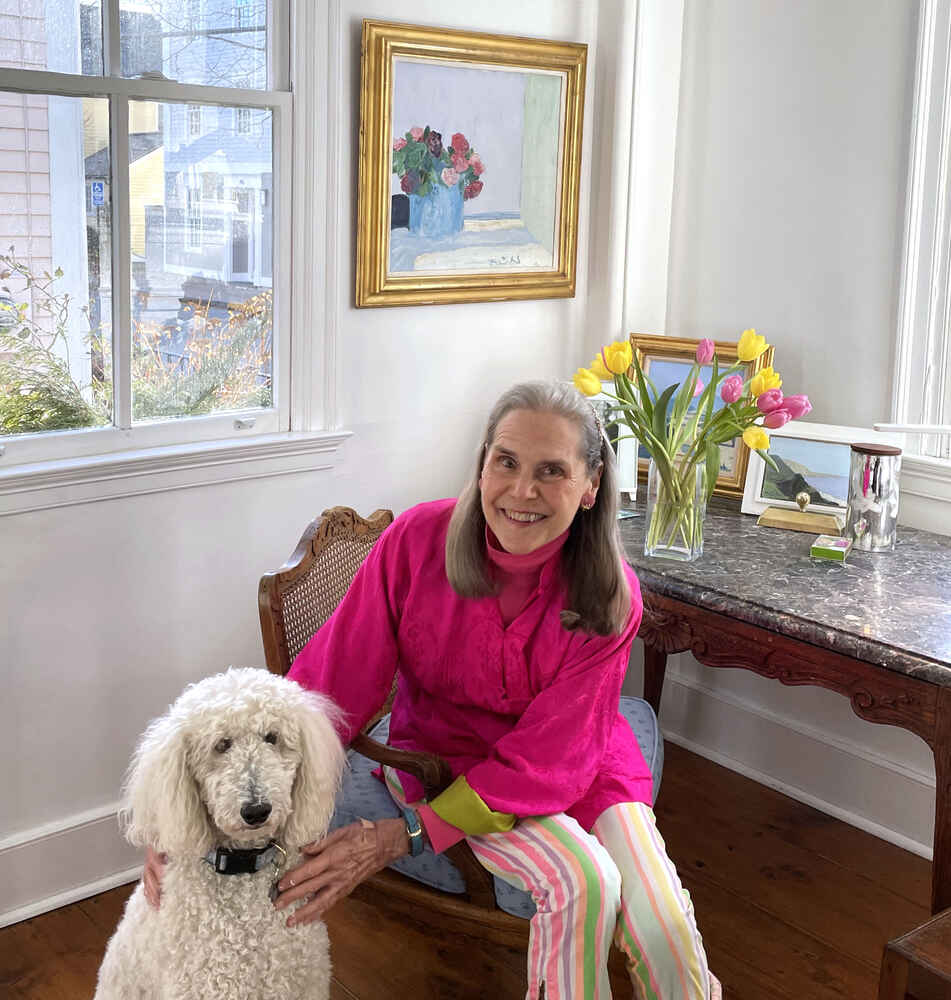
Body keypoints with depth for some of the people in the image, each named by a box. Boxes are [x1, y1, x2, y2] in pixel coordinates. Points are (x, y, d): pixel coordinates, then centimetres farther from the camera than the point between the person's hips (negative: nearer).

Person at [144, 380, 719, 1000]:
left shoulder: (610, 597, -21)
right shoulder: (417, 542, -22)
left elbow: (544, 761, -23)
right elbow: (331, 684, -21)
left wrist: (400, 837, -32)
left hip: (576, 764, 1)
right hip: (444, 752, -1)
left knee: (663, 931, -20)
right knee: (583, 879, -27)